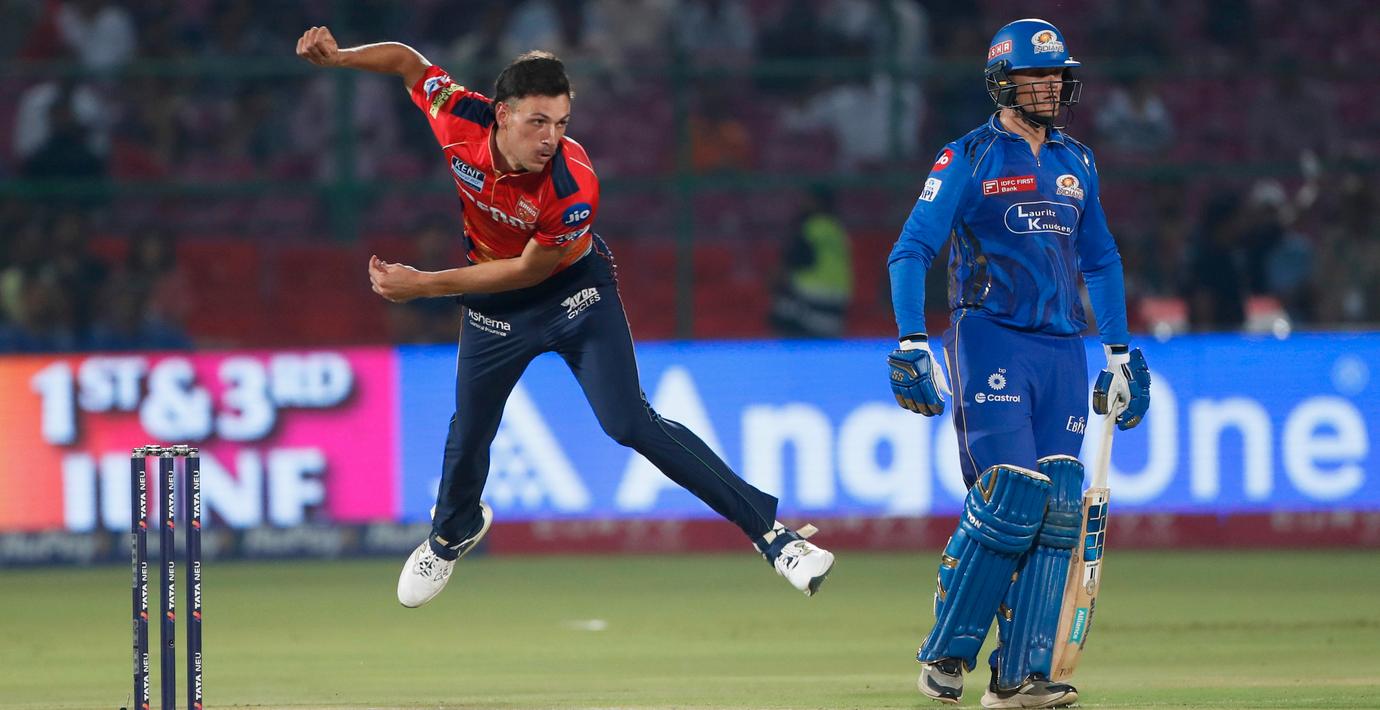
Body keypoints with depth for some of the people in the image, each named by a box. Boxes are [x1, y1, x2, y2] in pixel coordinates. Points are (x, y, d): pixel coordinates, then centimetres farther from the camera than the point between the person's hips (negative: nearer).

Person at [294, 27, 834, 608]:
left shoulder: (574, 187, -37)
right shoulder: (461, 121, -27)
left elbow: (528, 271, -24)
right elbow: (408, 62, -7)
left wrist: (422, 285, -22)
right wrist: (338, 57, -24)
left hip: (573, 290, -4)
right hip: (495, 303, 4)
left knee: (632, 424, -15)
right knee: (469, 432, 16)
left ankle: (766, 527, -10)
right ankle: (453, 532, 48)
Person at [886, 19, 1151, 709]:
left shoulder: (1075, 163, 17)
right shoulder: (969, 157, 0)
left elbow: (1101, 262, 25)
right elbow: (910, 251, -5)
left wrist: (1120, 353, 20)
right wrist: (911, 344, -15)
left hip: (1062, 345, 5)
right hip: (989, 338, -5)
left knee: (1058, 507, -6)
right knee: (1011, 497, -17)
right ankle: (944, 654, -4)